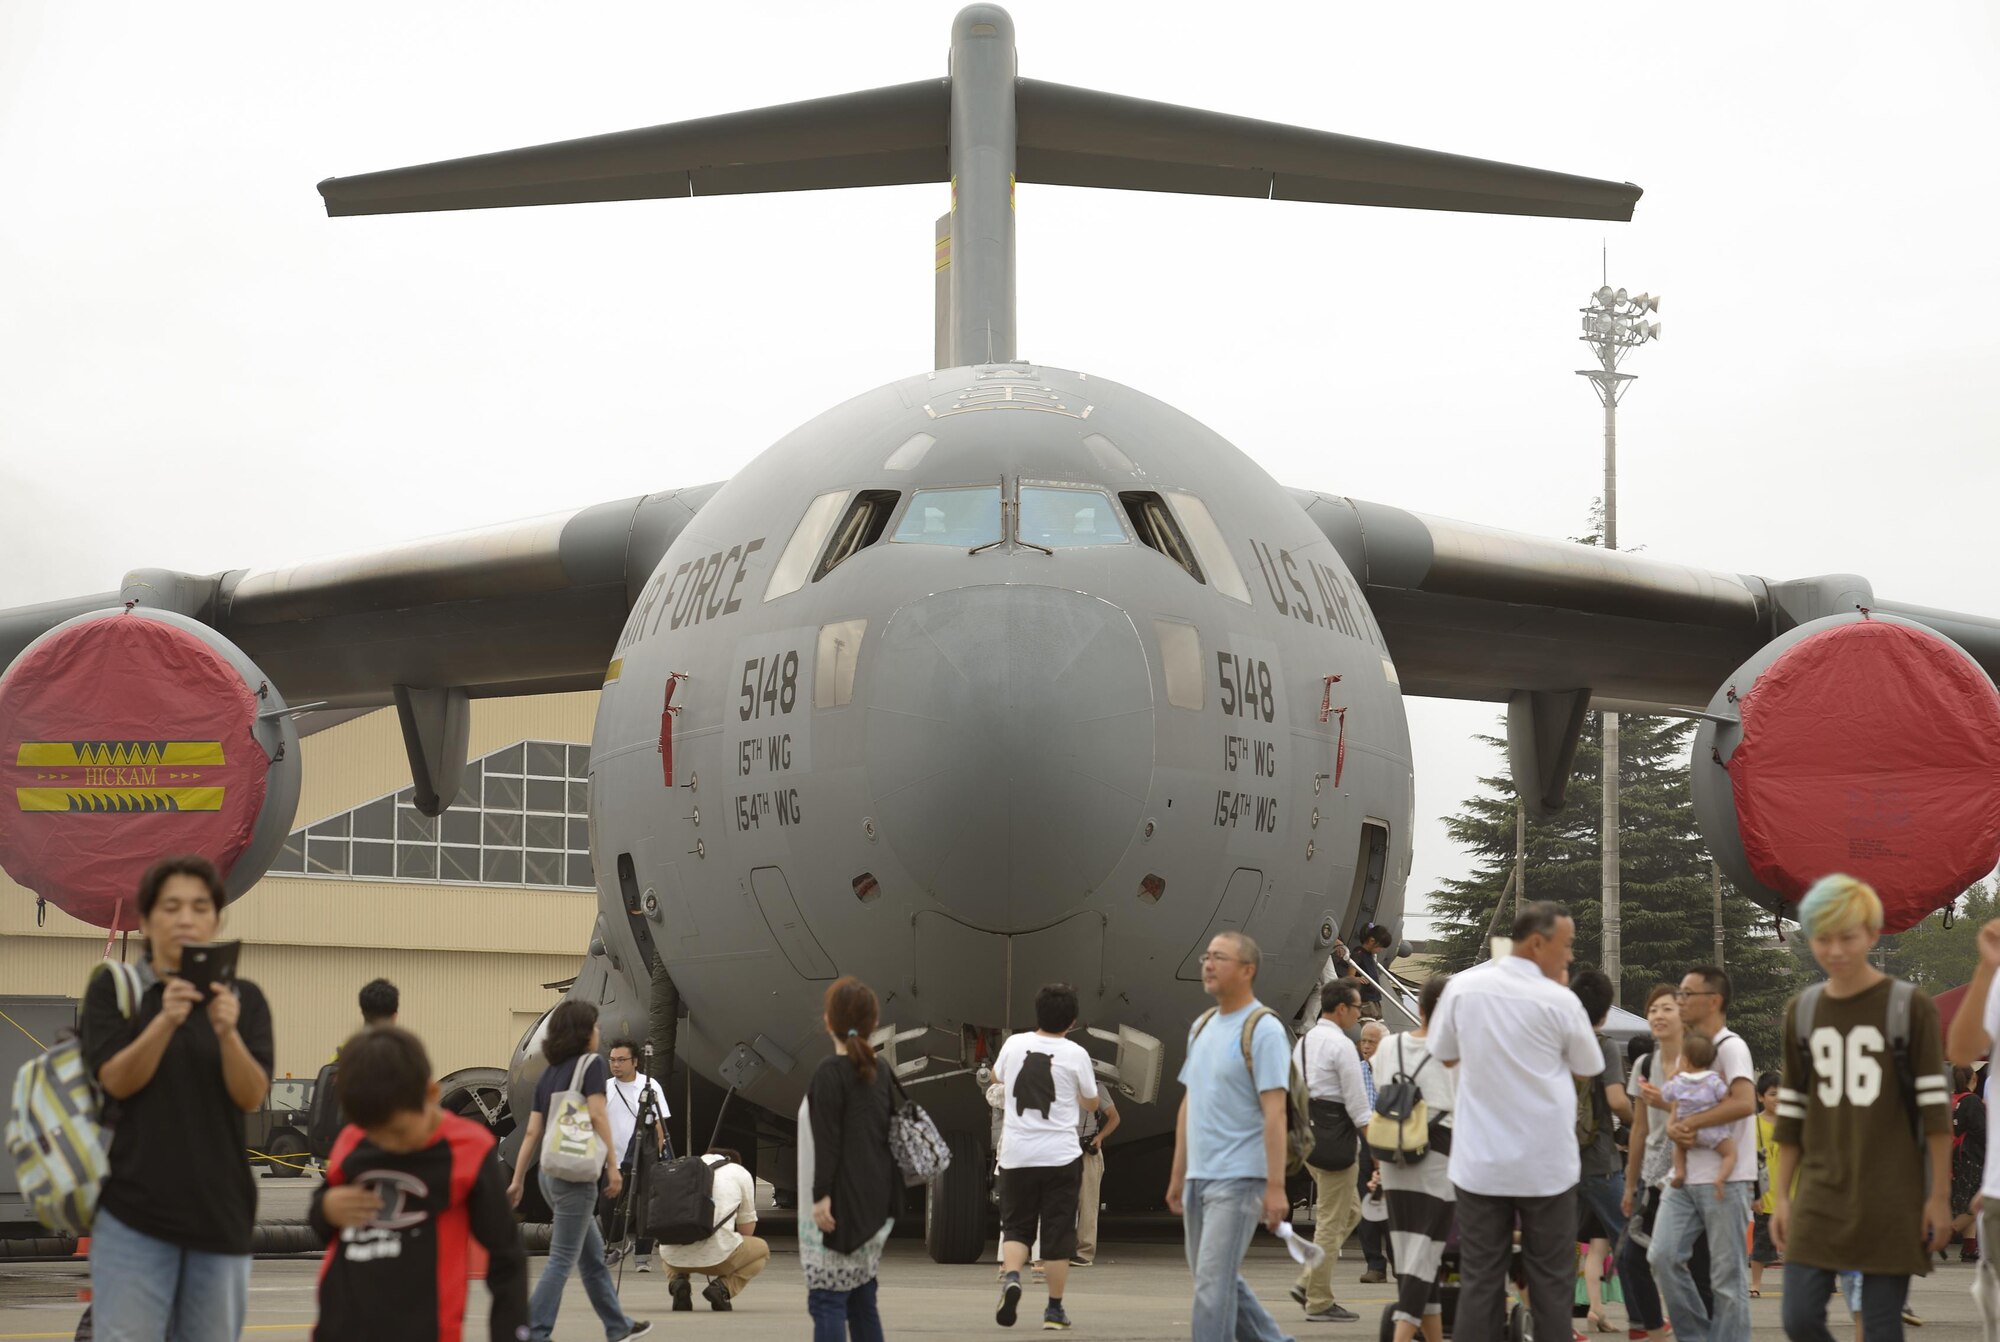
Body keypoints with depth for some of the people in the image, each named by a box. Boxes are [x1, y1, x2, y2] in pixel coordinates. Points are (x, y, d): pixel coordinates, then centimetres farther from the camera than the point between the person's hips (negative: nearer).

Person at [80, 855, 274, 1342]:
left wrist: (227, 1032, -23)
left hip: (220, 1210, 2)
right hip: (135, 1211, -2)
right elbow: (116, 1081, -9)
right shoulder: (113, 987, 3)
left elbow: (252, 1096, -4)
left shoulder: (244, 998, 7)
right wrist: (166, 1021, -25)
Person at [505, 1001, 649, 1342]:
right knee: (562, 1259, -5)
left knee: (592, 1254, 18)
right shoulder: (590, 1063, -5)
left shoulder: (549, 1073, 14)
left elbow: (532, 1131, 10)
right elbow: (597, 1115, -16)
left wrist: (517, 1181, 10)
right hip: (575, 1172, -8)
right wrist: (613, 1166, -16)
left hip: (549, 1171, 8)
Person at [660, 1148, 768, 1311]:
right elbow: (747, 1228, 22)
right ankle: (722, 1287, 1)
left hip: (675, 1256, 3)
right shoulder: (741, 1173, 16)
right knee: (761, 1249, 28)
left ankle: (677, 1280, 6)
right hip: (716, 1254, -3)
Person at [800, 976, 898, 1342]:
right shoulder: (880, 1072, 10)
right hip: (872, 1202, 8)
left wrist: (822, 1196, -16)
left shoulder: (830, 1072, -12)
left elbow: (827, 1140, -17)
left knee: (827, 1301, -7)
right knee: (862, 1300, 14)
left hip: (840, 1203, -8)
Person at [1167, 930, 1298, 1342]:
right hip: (1198, 1178, 8)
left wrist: (1276, 1186, -20)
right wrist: (1177, 1176, 18)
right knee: (1219, 1280, 14)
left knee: (1213, 1281, -10)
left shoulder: (1263, 1029, -9)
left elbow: (1275, 1112, -15)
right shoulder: (1202, 1026, 14)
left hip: (1239, 1179, -8)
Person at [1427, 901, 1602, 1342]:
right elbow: (1588, 1068, 7)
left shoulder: (1463, 987, -1)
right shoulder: (1560, 1001, -9)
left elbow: (1444, 1055, 14)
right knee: (1551, 1281, 6)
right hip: (1545, 1164, -2)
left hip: (1480, 1160, 3)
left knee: (1479, 1279, 5)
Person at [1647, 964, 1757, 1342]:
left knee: (1727, 1275, -1)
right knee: (1663, 1256, -3)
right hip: (1685, 1175, 8)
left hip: (1725, 1178, -8)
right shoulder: (1690, 1047, 17)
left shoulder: (1730, 1046, -9)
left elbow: (1745, 1102, -23)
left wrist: (1689, 1124, -17)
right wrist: (1673, 1127, -3)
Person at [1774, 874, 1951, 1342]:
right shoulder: (1801, 1011, 8)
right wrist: (1781, 1196, 10)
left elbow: (1935, 1107, -4)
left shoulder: (1910, 1007, -4)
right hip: (1819, 1196, 4)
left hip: (1891, 1199, -3)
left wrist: (1940, 1196, -7)